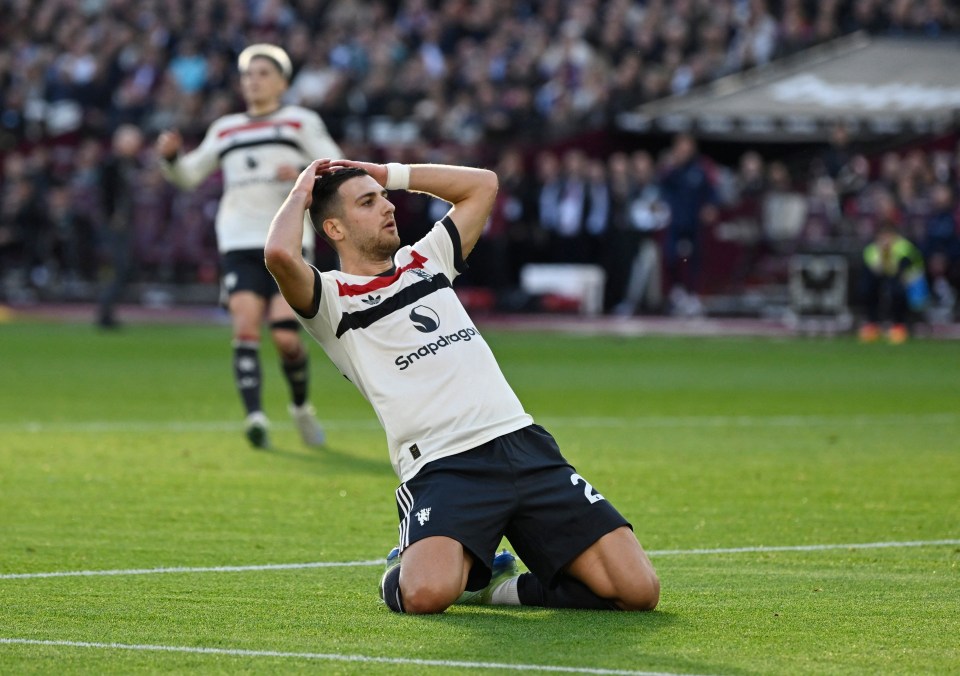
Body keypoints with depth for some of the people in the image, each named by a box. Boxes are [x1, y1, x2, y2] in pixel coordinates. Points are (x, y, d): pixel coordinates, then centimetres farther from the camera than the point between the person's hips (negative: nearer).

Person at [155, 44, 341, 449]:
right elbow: (190, 175, 27)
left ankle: (301, 406, 16)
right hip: (239, 244, 3)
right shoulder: (224, 130, 23)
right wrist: (170, 157, 5)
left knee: (286, 337, -12)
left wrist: (304, 175, -14)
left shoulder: (302, 122, 12)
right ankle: (255, 417, -25)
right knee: (245, 327, -18)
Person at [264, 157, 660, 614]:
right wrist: (301, 195, 4)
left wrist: (391, 175, 28)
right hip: (442, 469, -5)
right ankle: (401, 573, 5)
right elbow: (280, 255, -17)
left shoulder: (424, 262, 25)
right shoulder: (332, 299, 5)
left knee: (637, 590, -11)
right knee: (425, 596, -34)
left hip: (525, 445, 5)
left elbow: (483, 183, 36)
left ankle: (497, 587, 11)